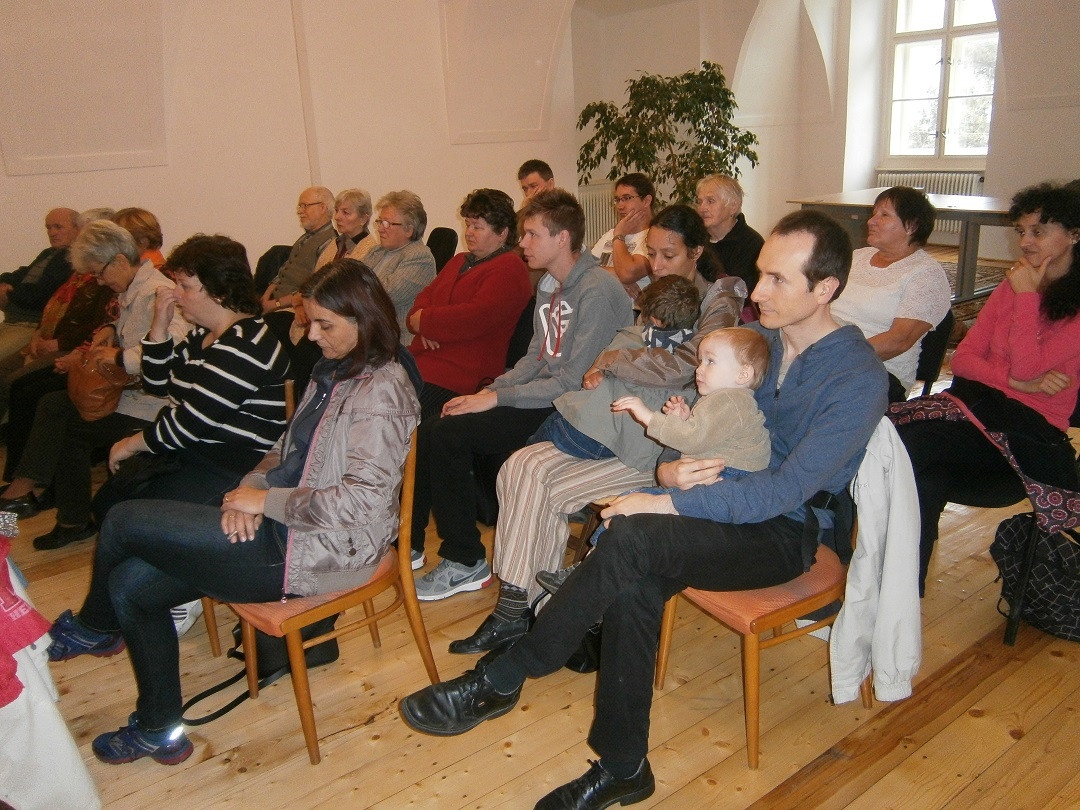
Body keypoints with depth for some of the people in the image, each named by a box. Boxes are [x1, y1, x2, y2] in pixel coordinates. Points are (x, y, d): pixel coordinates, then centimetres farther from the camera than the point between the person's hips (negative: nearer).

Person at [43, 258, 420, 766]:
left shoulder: (381, 392, -18)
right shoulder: (332, 372, 11)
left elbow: (361, 500, -25)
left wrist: (267, 501, -17)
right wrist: (253, 486, -3)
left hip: (319, 550, -9)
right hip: (284, 525, 9)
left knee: (123, 521, -5)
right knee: (131, 585, 4)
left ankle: (93, 629, 27)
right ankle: (159, 732, 21)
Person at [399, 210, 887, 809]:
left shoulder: (858, 377, -15)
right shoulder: (755, 335, 7)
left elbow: (784, 490, -23)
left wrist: (667, 504, -25)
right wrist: (669, 469, -13)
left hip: (788, 532, -6)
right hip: (734, 506, 6)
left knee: (632, 541, -32)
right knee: (633, 581, -27)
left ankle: (498, 681, -19)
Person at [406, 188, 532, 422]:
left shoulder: (509, 269, -5)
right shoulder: (460, 262, 26)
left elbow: (475, 319, -17)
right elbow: (426, 296, 20)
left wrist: (424, 320, -6)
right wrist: (422, 322, -4)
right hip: (419, 359, 9)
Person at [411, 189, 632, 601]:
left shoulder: (597, 291, -17)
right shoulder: (550, 286, 14)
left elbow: (574, 381, -21)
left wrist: (497, 398, -17)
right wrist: (487, 391, -1)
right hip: (543, 395, 9)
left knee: (447, 434, -19)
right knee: (431, 429, -5)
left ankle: (466, 563, -5)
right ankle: (407, 542, 8)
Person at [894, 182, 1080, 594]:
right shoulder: (1011, 286, 18)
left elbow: (1026, 368, -12)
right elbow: (962, 357, 9)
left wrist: (1026, 296, -6)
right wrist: (1016, 381, -8)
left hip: (1030, 425, -5)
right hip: (974, 399, 5)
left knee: (900, 442, -30)